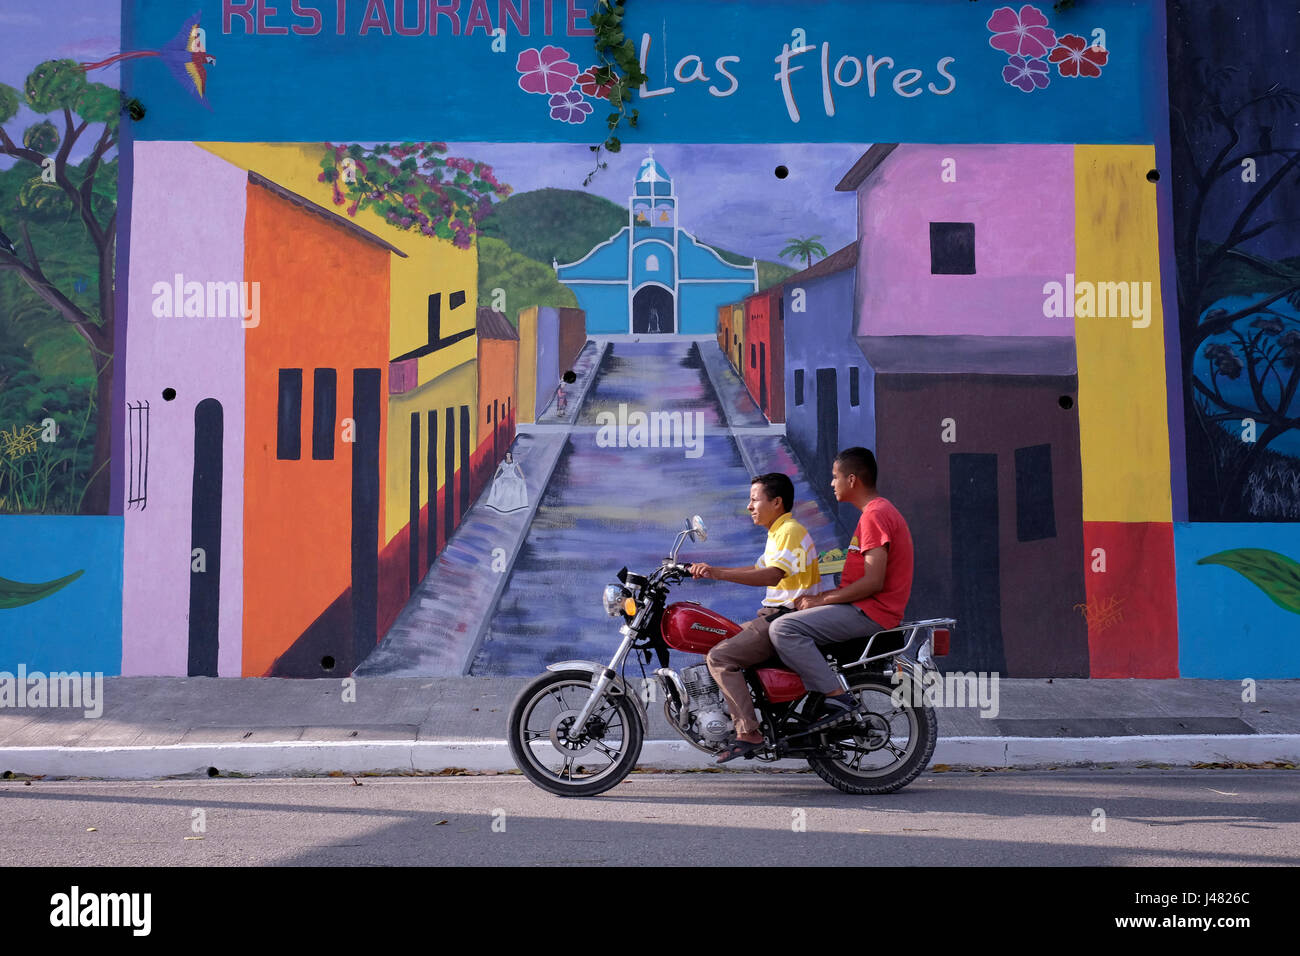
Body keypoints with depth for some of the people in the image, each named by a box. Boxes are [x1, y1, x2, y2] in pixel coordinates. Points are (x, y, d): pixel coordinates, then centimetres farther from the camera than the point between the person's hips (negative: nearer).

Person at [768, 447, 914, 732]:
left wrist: (821, 599, -14)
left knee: (783, 629, -22)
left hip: (870, 611, -11)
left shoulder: (875, 515, -14)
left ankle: (838, 697, -21)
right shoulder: (877, 511, 19)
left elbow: (873, 582, -22)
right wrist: (818, 596, 11)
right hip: (864, 609, 11)